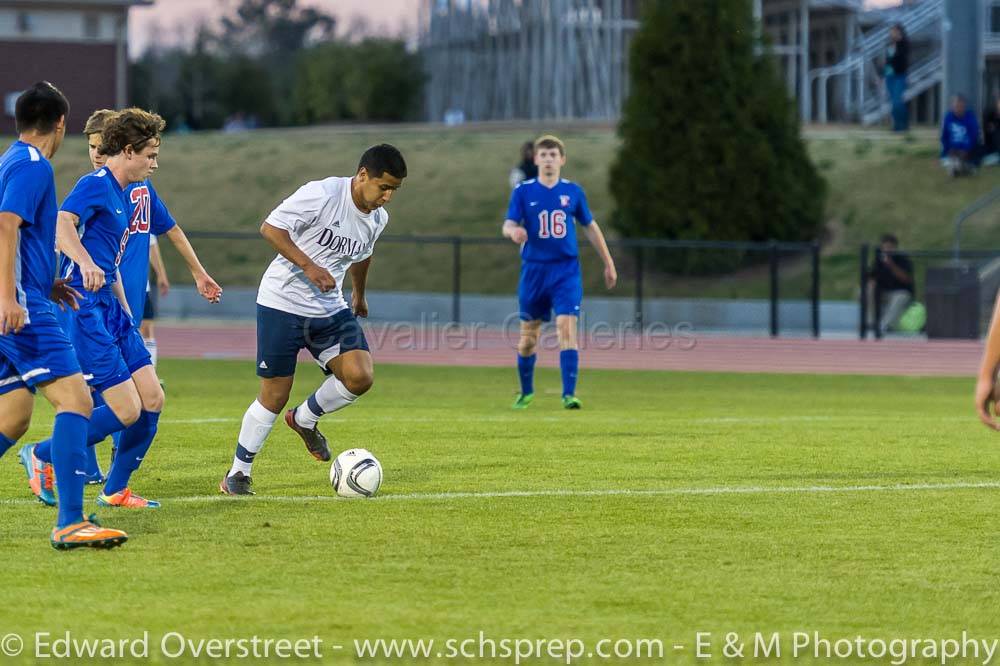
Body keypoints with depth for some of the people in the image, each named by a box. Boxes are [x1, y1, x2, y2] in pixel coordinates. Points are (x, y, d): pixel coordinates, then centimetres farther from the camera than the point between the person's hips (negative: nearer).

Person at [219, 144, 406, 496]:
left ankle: (304, 419, 15)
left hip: (330, 309, 6)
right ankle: (238, 473, 15)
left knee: (360, 377, -15)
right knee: (275, 394, -3)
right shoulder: (322, 194, -18)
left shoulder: (377, 219, 4)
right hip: (283, 304, -6)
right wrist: (308, 266, -26)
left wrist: (359, 295, 39)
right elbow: (271, 227, -18)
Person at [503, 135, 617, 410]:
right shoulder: (523, 191, 0)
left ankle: (569, 394, -17)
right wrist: (513, 231, -34)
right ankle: (526, 391, 29)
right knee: (529, 332, 8)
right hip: (534, 270, 0)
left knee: (566, 326, -15)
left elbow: (590, 227, 15)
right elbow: (507, 225, -9)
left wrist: (609, 264, 18)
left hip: (566, 270, 0)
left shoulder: (573, 192, 4)